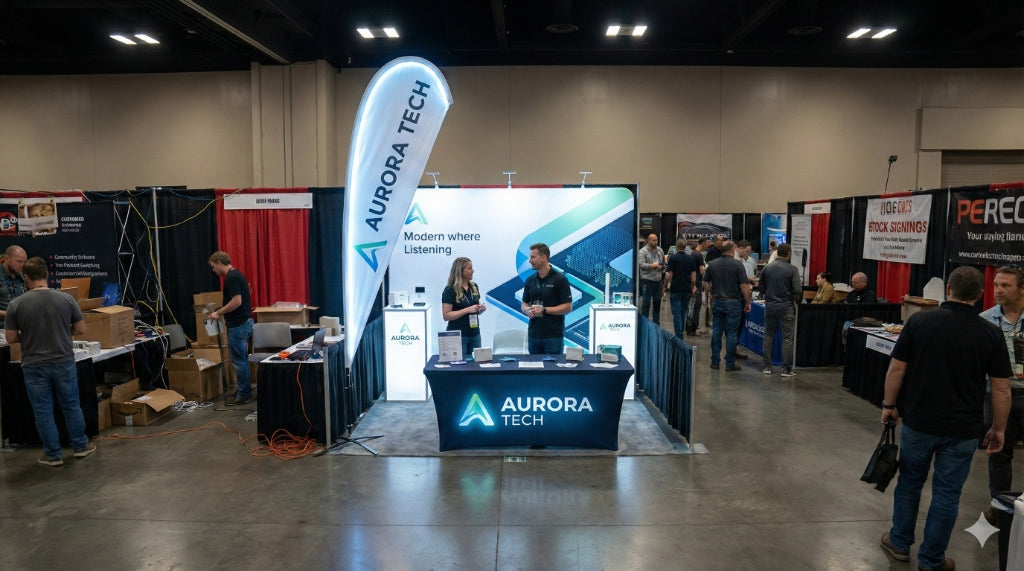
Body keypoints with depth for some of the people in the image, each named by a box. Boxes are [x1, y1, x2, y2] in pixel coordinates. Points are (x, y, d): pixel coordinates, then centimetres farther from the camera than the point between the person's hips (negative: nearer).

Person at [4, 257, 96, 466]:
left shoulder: (16, 304, -9)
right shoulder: (66, 299, -7)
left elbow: (10, 338, -3)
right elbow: (80, 329, 0)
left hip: (34, 365, -1)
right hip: (63, 362, 1)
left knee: (43, 411, 9)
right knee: (71, 405, 15)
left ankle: (52, 455, 17)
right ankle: (80, 445, 26)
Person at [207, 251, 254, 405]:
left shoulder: (231, 277, -17)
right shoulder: (236, 274, 14)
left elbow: (237, 301, -24)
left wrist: (218, 313, -14)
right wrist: (220, 312, 23)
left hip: (238, 325, -10)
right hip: (244, 322, 10)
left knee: (238, 360, -3)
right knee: (241, 358, 16)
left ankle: (244, 394, 3)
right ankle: (244, 389, 24)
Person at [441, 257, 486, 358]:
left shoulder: (474, 287, 9)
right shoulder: (450, 290, -10)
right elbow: (446, 316, -14)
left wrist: (481, 309, -2)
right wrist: (467, 310, -21)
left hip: (475, 333, 6)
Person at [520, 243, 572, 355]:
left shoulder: (560, 279, -8)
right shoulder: (530, 280, 9)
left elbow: (568, 307, -10)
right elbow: (524, 304, 16)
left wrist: (544, 310, -17)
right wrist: (527, 310, -7)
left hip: (553, 335, -5)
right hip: (533, 334, 5)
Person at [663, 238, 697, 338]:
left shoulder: (673, 258, -9)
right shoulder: (691, 259, 5)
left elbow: (669, 275, -12)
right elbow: (693, 275, 5)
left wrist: (665, 285, 0)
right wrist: (693, 287, 15)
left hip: (675, 289, -5)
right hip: (687, 289, 5)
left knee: (677, 314, -1)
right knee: (683, 313, 16)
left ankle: (679, 337, -4)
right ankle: (681, 333, 26)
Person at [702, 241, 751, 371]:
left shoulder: (712, 264, 3)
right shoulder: (737, 264, -11)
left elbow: (706, 283, 7)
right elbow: (744, 286, -13)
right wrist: (748, 302, -4)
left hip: (717, 302, 4)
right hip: (733, 302, -4)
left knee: (716, 331, 10)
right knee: (731, 333, 2)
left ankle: (715, 361, 14)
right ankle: (730, 364, 8)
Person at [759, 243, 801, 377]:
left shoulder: (767, 268, 2)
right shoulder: (792, 269, -10)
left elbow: (762, 288, 7)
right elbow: (798, 291, -13)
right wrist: (797, 301, 5)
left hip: (770, 305, 4)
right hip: (786, 306, -4)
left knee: (768, 336, 13)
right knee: (787, 338, 3)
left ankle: (766, 366, 16)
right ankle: (786, 369, 6)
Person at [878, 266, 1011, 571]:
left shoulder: (919, 321, -9)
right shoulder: (991, 334, -7)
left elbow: (896, 369, -6)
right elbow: (1001, 389, -4)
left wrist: (889, 405, 7)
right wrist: (998, 429, 8)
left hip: (918, 422, 0)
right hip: (962, 430, 0)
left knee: (909, 483, 18)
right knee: (947, 494, 11)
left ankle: (900, 543, 31)